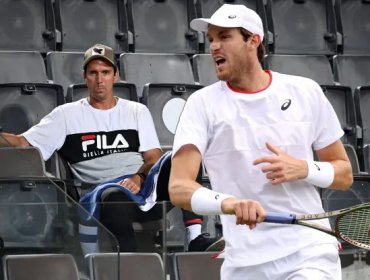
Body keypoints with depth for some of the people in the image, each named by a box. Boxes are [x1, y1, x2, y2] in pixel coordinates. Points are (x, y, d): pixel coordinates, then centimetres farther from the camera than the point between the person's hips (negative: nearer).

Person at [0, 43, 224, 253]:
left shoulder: (137, 111, 20)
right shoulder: (67, 114, 16)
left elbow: (154, 157, 10)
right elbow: (24, 144, 7)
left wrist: (139, 178, -12)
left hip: (144, 186, 3)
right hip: (100, 190, -3)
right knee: (115, 196, -39)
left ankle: (196, 238, -37)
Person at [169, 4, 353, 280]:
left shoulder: (306, 92, 4)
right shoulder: (203, 103, 0)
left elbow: (344, 174, 10)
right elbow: (178, 187, -12)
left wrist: (303, 169, -11)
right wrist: (228, 203, -32)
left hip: (310, 253, -1)